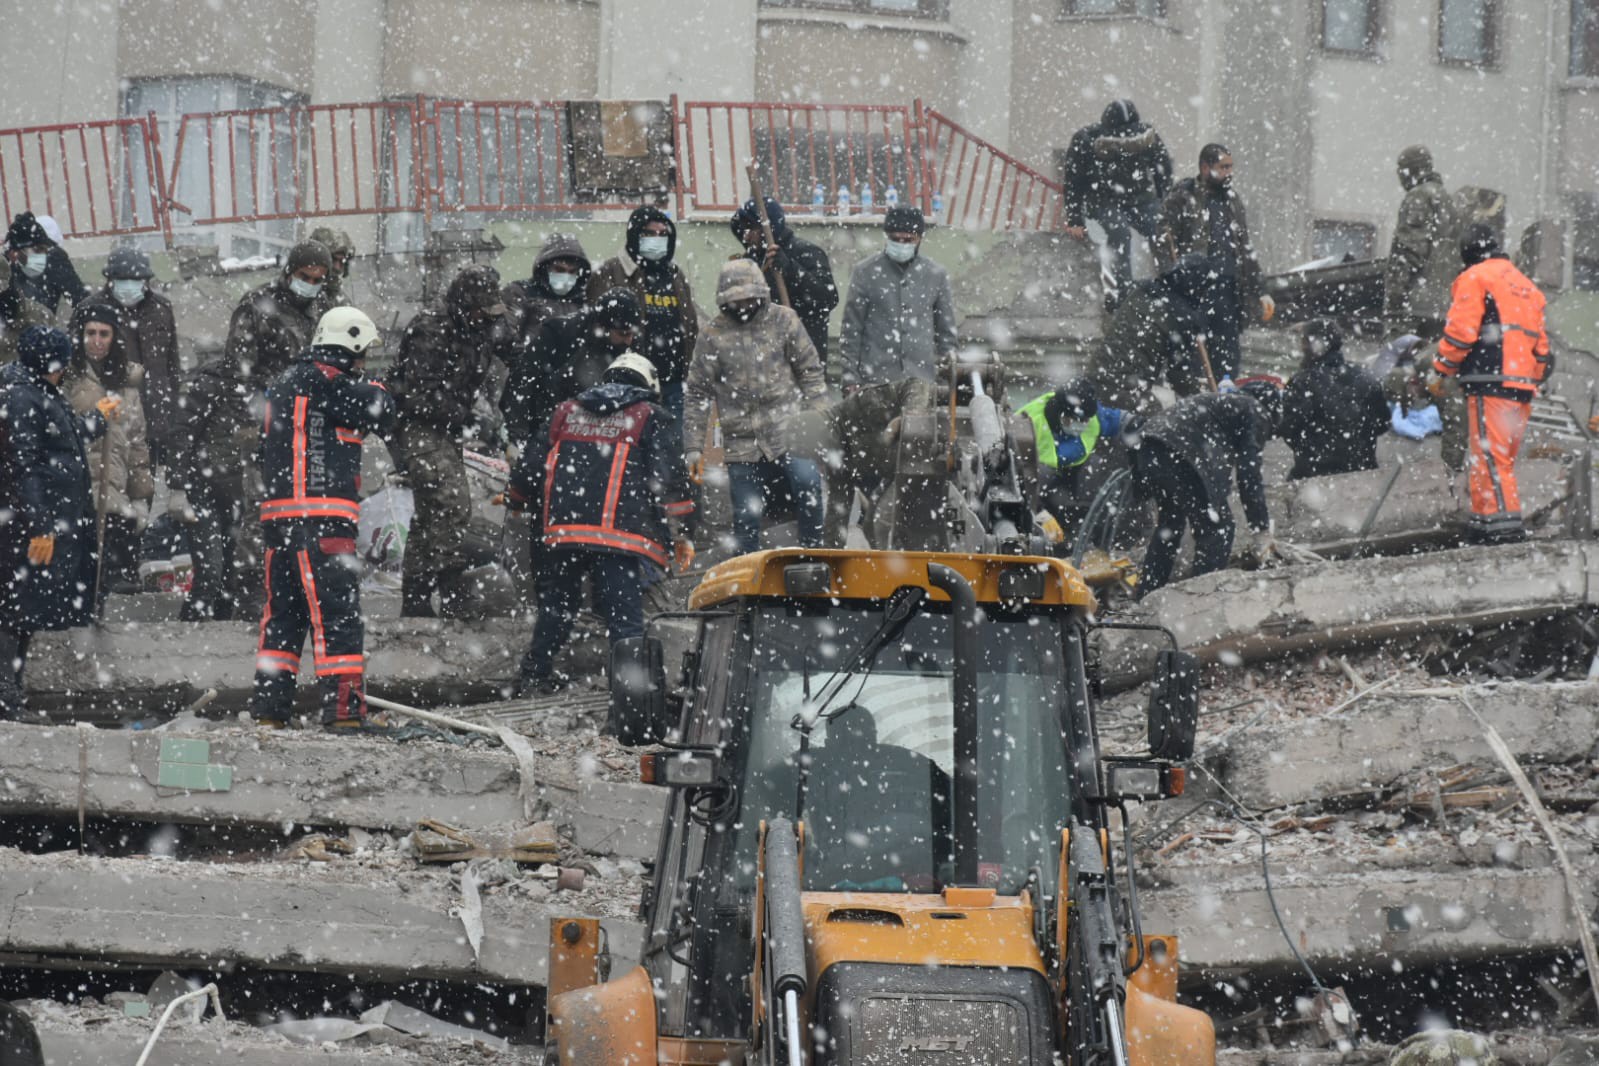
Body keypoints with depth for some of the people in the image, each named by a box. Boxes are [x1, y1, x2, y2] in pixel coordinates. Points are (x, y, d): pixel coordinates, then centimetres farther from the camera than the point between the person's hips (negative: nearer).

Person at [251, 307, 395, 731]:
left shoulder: (285, 382, 21)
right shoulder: (325, 380, -9)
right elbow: (381, 414, -12)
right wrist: (373, 388, 6)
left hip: (279, 513, 9)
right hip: (321, 515, -9)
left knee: (284, 610, 12)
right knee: (336, 611, -8)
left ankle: (268, 707, 12)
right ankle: (344, 707, -11)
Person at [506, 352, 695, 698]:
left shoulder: (567, 413, 20)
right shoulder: (650, 418, 8)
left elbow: (532, 466, 26)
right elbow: (669, 477, 0)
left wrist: (514, 498, 46)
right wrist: (683, 533, 5)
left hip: (563, 527, 4)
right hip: (621, 532, -4)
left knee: (556, 604, 20)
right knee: (625, 611, -7)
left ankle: (535, 674, 29)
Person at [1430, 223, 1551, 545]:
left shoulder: (1474, 278, 0)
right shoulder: (1526, 285, 24)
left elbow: (1460, 330, -10)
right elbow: (1541, 343, 24)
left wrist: (1440, 371, -2)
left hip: (1489, 384, -8)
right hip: (1523, 386, 8)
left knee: (1490, 455, -12)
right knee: (1502, 456, 12)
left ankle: (1504, 520, -21)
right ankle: (1483, 519, 14)